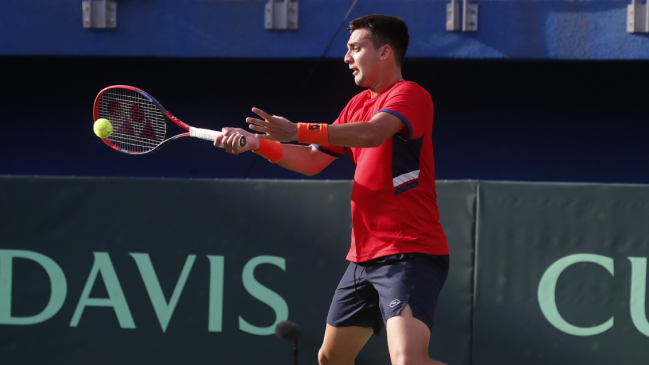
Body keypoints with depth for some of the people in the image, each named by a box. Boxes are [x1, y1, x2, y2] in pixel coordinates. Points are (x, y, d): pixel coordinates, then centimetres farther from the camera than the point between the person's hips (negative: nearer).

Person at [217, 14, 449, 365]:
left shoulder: (410, 95, -10)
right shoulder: (358, 104, 18)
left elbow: (373, 133, -30)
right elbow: (312, 161, 23)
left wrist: (298, 131, -36)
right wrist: (256, 143, 9)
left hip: (409, 254, -10)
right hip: (364, 257, 10)